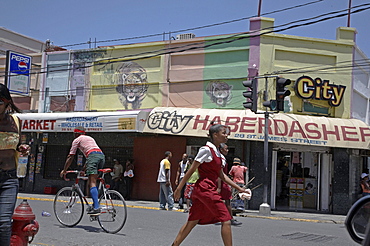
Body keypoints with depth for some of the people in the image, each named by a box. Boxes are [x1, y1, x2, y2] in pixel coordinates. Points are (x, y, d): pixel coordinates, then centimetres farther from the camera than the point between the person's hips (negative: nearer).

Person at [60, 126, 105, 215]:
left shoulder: (77, 140, 17)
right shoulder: (90, 138, 37)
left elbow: (70, 157, 17)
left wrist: (64, 170, 26)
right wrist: (84, 169, 47)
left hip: (93, 155, -7)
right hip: (102, 155, 7)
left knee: (92, 183, -13)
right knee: (91, 182, 14)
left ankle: (96, 208, -25)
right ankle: (95, 204, 5)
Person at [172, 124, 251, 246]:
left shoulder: (217, 153, 16)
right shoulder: (206, 150, -11)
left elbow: (221, 175, 20)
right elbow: (191, 170, -11)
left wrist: (239, 188, 18)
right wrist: (179, 188, -11)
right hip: (205, 189, -9)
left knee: (192, 221, 13)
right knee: (226, 220, -7)